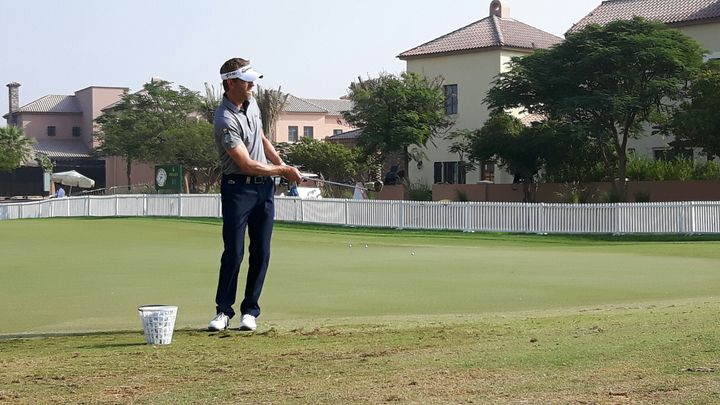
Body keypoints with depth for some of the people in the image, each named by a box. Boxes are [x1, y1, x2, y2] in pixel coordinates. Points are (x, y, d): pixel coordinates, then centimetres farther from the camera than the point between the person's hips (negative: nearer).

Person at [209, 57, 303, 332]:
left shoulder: (252, 104, 8)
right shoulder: (225, 119, -20)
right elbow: (247, 164, -21)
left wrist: (282, 164, 10)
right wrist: (282, 171, -10)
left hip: (265, 186, 7)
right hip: (238, 188, -7)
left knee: (261, 252, 3)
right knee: (234, 252, -9)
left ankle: (250, 311, 10)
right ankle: (223, 311, 3)